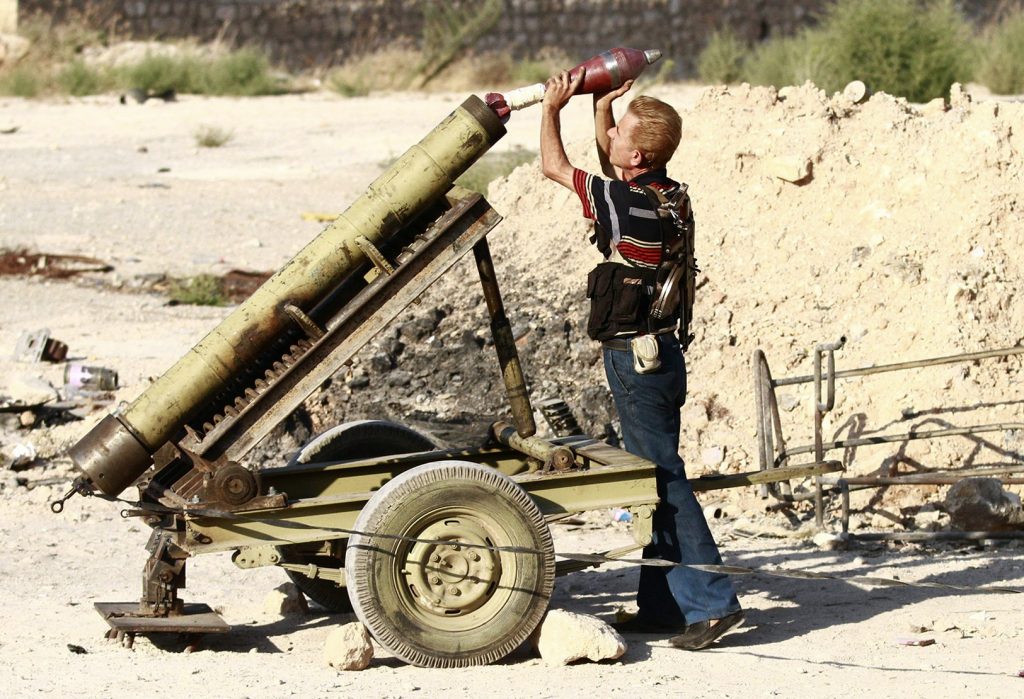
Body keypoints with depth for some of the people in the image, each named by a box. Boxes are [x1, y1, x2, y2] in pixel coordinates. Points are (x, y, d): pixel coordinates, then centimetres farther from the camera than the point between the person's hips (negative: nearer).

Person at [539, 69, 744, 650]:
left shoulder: (626, 203, -19)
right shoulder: (668, 195, 5)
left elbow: (555, 167, -5)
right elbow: (608, 168, 27)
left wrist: (553, 107, 8)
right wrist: (601, 105, 22)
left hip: (636, 357, -9)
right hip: (659, 355, 9)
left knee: (663, 480, -8)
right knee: (655, 478, 13)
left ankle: (712, 602, -10)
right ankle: (662, 605, 19)